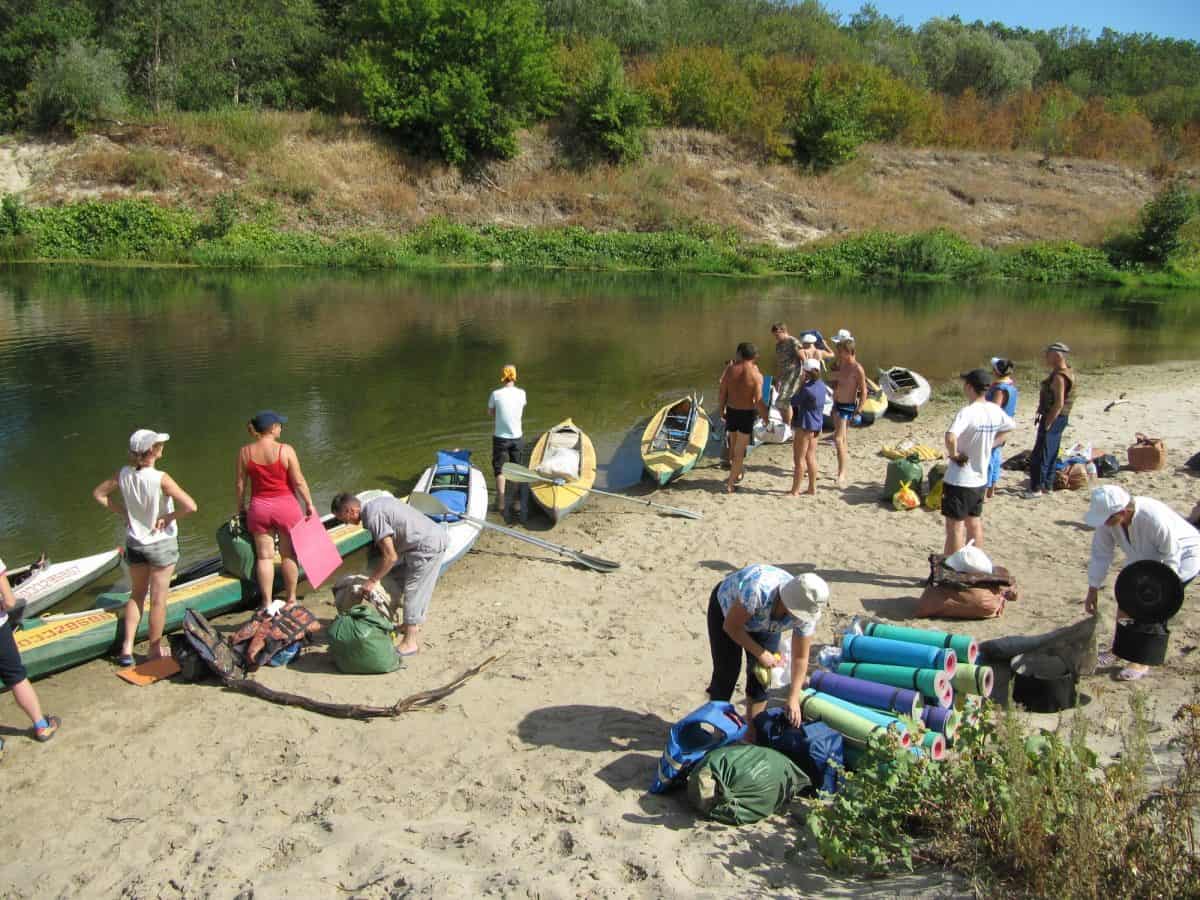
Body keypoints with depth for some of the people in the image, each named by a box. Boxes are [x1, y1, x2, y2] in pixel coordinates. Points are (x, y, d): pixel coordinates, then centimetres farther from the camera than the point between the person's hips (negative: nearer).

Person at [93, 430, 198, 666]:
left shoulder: (124, 474, -8)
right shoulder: (160, 479, -24)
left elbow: (98, 493, 7)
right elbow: (190, 506, -31)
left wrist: (122, 511, 6)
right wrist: (169, 518, -15)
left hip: (134, 542, 5)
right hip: (161, 543, -5)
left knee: (136, 595, 20)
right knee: (158, 599, 8)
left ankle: (127, 648, 19)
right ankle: (155, 650, 19)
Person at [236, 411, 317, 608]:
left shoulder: (245, 452, -4)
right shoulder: (285, 450, -14)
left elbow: (241, 484, 2)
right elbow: (298, 481, -11)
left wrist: (241, 508, 15)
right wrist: (309, 503, 1)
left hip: (259, 508, 2)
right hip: (286, 506, -2)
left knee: (264, 556, 9)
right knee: (289, 554, 12)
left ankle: (266, 601, 15)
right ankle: (291, 598, 24)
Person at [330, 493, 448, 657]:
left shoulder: (373, 516, -17)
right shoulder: (376, 504, 12)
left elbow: (390, 556, -19)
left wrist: (372, 580, -8)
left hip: (427, 546, -10)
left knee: (413, 590, -3)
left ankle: (410, 642, 2)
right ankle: (413, 624, 36)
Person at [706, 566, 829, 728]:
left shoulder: (807, 613, -30)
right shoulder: (758, 592, -46)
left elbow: (800, 658, -18)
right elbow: (731, 626, -30)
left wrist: (793, 698, -24)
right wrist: (760, 653, -26)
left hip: (766, 622, 4)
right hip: (726, 606, -3)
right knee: (727, 670, -7)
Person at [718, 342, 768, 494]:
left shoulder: (730, 369, -6)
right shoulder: (756, 375, -16)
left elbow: (722, 394, -1)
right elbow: (758, 402, -18)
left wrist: (721, 409, 14)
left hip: (731, 411, 3)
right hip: (747, 414, -3)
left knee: (733, 446, 26)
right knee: (740, 451, 6)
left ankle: (736, 474, 43)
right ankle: (730, 484, 7)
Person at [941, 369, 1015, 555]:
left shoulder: (967, 412, -24)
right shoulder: (995, 411, 0)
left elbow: (950, 437, -40)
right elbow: (1007, 428, 20)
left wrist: (953, 454, -21)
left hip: (959, 480, -7)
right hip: (981, 479, 7)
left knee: (955, 526, 0)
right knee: (974, 523, 19)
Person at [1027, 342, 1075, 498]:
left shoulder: (1059, 376, -21)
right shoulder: (1067, 373, 11)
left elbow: (1059, 404, -25)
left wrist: (1047, 423, -21)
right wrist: (1041, 415, 17)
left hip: (1054, 418, -10)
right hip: (1059, 419, 10)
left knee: (1039, 455, -6)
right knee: (1051, 454, 17)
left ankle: (1036, 488, -3)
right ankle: (1048, 485, 24)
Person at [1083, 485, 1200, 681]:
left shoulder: (1155, 518, -43)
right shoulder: (1108, 519, -25)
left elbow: (1171, 558, -29)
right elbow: (1100, 554, -14)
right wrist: (1093, 590, -11)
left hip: (1183, 556, -6)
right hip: (1147, 557, 6)